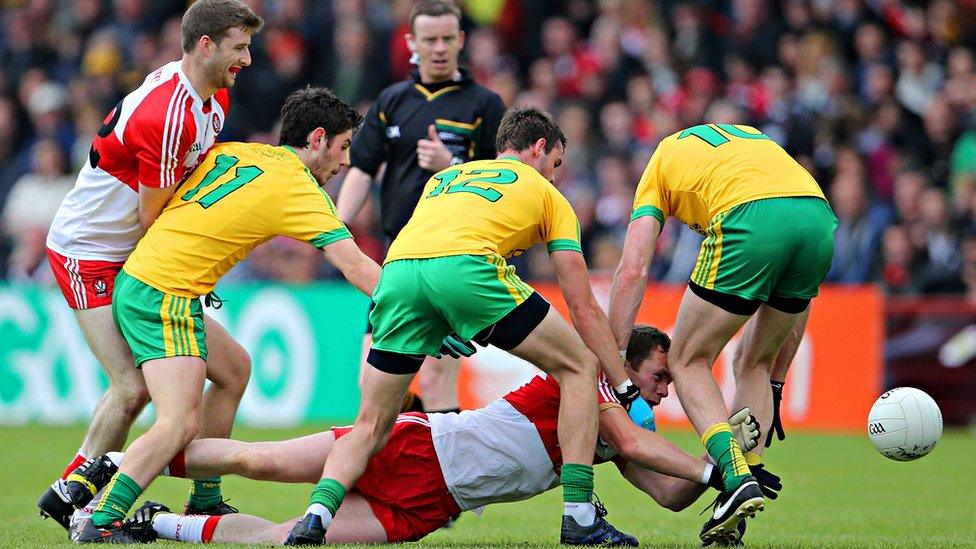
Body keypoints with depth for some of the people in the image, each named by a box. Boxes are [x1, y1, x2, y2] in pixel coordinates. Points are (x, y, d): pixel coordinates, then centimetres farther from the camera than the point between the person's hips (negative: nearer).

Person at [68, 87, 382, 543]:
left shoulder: (229, 153, 14)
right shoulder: (298, 188, -7)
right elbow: (355, 267, -13)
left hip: (137, 279, 9)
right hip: (166, 296, -9)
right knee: (180, 424, -18)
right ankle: (101, 523, -27)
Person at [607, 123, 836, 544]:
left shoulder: (662, 161, 30)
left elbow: (633, 269, 13)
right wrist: (774, 386, 39)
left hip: (751, 222, -5)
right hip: (820, 215, 5)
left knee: (688, 361, 13)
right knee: (753, 363, 25)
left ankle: (738, 477, -7)